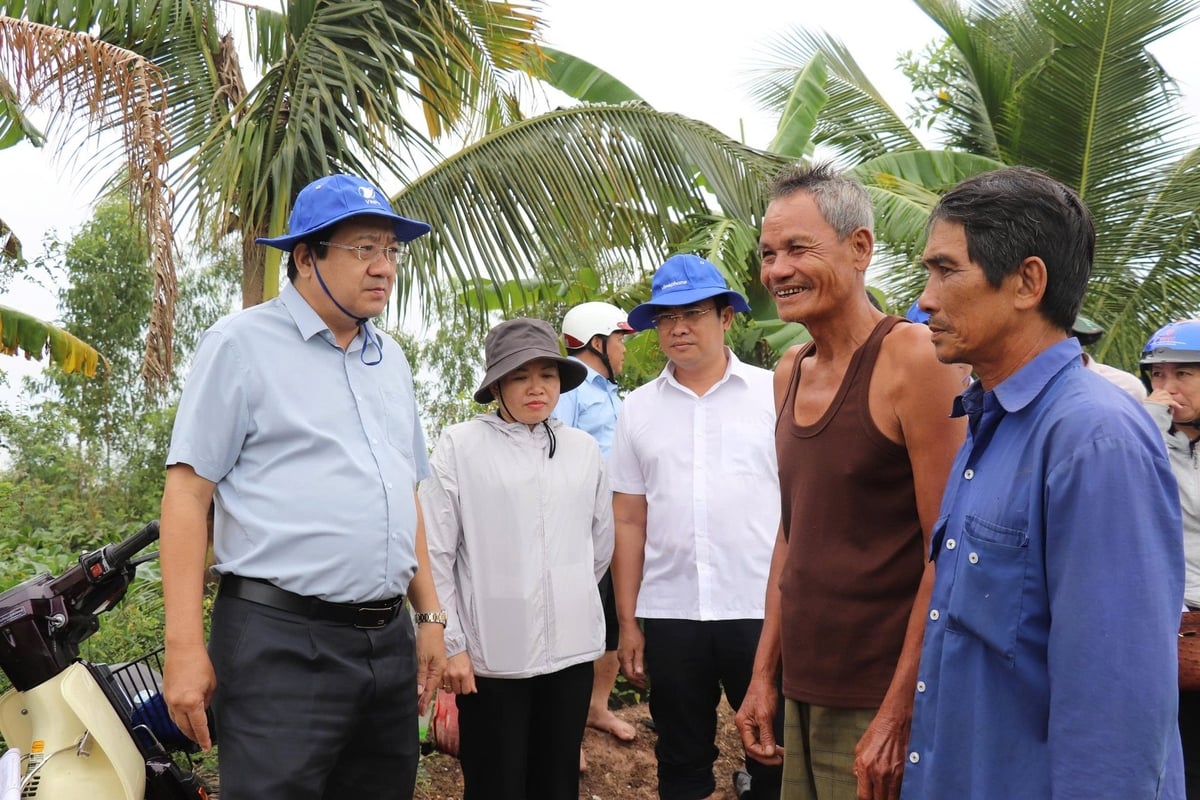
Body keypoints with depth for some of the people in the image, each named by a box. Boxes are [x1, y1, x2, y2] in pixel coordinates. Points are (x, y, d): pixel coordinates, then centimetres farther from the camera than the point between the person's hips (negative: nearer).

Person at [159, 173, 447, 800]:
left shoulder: (390, 359, 16)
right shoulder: (242, 343, -4)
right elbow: (187, 493, -9)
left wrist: (430, 614, 16)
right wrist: (185, 645, -14)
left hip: (390, 641, 7)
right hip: (282, 643, -6)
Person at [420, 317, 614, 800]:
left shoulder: (584, 449, 7)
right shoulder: (460, 446, -4)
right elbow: (435, 554, -5)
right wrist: (450, 643, -7)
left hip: (571, 649, 4)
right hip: (491, 653, -3)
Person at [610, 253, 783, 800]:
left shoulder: (775, 393, 0)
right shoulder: (637, 408, 7)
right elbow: (628, 522, 8)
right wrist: (627, 622, 6)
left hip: (763, 609, -2)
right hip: (670, 612, 3)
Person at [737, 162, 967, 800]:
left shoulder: (911, 357, -13)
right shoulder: (790, 372, 9)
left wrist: (899, 715, -18)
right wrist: (764, 674, 12)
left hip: (882, 704, -6)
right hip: (803, 694, 7)